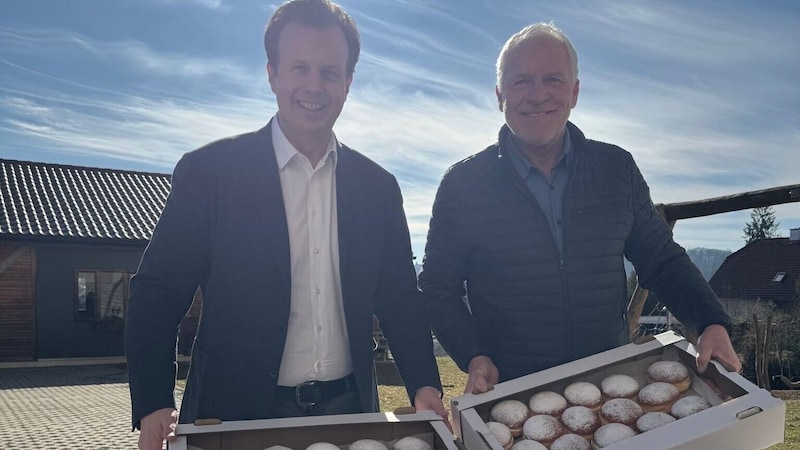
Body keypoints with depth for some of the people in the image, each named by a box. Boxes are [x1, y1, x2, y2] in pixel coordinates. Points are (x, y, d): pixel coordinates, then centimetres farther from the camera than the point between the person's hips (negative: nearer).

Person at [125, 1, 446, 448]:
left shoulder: (378, 187, 4)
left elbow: (400, 300, 8)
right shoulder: (208, 170, -6)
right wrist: (154, 405, -18)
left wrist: (425, 386, -6)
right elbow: (158, 294, -7)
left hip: (348, 412, 3)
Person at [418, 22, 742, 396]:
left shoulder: (618, 169, 0)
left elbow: (661, 261, 8)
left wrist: (712, 323, -7)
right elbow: (438, 287, -1)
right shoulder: (463, 184, -7)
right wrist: (474, 357, -15)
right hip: (510, 397, -2)